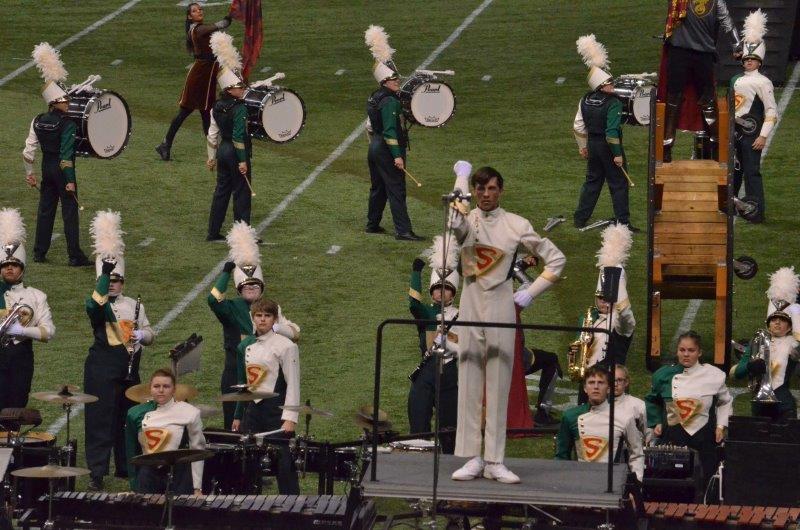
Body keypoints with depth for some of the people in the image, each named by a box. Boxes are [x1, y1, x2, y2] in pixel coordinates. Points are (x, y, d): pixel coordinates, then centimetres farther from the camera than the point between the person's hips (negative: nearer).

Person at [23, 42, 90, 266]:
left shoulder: (38, 122, 1)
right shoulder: (67, 124, -18)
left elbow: (29, 150, 4)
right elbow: (66, 154, -20)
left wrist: (29, 173, 15)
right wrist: (70, 180, -17)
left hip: (47, 168, 6)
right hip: (62, 170, -6)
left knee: (45, 209, 15)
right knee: (70, 211, 0)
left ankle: (39, 253, 19)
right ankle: (75, 256, 1)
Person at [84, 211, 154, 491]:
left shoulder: (135, 306, 11)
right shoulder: (97, 305, -4)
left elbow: (150, 335, 14)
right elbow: (95, 303, -30)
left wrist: (142, 335, -10)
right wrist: (104, 273, -36)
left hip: (129, 369, 5)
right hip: (102, 369, -5)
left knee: (128, 417, 13)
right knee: (100, 418, -7)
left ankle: (125, 466, 26)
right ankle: (96, 472, -7)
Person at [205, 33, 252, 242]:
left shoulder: (218, 107, 5)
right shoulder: (239, 109, -19)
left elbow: (213, 133, 10)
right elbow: (238, 136, -21)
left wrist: (211, 157, 17)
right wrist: (242, 161, -16)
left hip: (222, 151, 8)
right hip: (237, 153, -8)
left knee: (221, 190, 14)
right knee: (242, 193, 1)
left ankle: (213, 232, 17)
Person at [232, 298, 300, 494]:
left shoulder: (285, 346, -6)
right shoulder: (245, 346, 13)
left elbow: (293, 385, -10)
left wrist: (290, 418, -17)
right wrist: (238, 416, 18)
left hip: (276, 411, -6)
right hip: (252, 410, 6)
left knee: (284, 463, -6)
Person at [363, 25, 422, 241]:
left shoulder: (374, 98, 12)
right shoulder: (390, 101, -18)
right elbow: (390, 130, -23)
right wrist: (397, 155, -23)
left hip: (374, 149, 10)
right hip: (387, 150, -10)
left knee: (378, 188, 19)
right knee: (396, 190, -10)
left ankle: (372, 225, 27)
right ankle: (403, 230, -13)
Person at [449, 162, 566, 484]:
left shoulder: (516, 225, 3)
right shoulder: (467, 221, 3)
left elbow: (556, 259, 8)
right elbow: (455, 224, -24)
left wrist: (532, 292, 0)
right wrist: (461, 182, -31)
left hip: (502, 305, 0)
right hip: (471, 304, 0)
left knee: (499, 384, 1)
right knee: (469, 382, -1)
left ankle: (495, 461, 4)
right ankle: (472, 458, 2)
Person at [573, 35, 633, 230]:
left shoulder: (586, 101, 1)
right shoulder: (613, 104, -20)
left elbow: (578, 126, 6)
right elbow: (612, 131, -23)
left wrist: (583, 146, 18)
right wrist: (617, 154, -16)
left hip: (593, 145, 7)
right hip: (608, 147, -7)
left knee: (592, 181, 19)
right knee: (618, 184, 4)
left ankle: (580, 219, 21)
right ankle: (623, 222, 6)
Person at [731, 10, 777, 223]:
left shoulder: (763, 82, -6)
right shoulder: (736, 80, 16)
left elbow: (772, 112, -9)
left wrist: (763, 136, -15)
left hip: (751, 133, -7)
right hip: (734, 131, 7)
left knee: (752, 172, -9)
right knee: (733, 170, 13)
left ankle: (757, 212, -8)